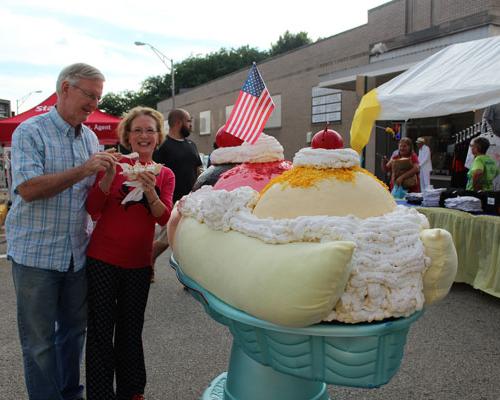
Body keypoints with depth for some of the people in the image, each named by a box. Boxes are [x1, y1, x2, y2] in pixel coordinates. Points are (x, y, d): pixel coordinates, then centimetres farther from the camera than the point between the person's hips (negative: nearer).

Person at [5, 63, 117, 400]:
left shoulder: (90, 137, 10)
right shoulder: (30, 132, -9)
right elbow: (28, 189, -20)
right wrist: (83, 170, -24)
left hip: (77, 252, 6)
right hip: (36, 252, -6)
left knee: (74, 327, 17)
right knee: (39, 339, 5)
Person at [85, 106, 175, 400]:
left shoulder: (165, 175, 4)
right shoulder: (114, 164, -1)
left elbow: (164, 218, -6)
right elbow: (92, 209, -6)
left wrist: (150, 191, -24)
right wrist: (108, 177, -20)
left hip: (138, 263, 2)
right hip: (102, 258, -2)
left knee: (131, 330, 13)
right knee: (101, 329, 3)